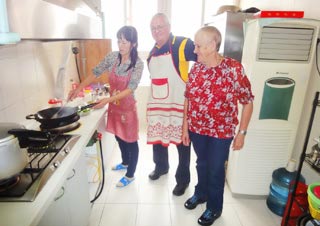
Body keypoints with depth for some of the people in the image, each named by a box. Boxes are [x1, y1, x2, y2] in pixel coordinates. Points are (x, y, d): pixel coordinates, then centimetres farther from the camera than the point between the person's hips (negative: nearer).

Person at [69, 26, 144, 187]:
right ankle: (125, 162, 47)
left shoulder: (138, 64, -17)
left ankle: (130, 175, 26)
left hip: (127, 107, -5)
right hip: (114, 106, 5)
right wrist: (79, 88, -9)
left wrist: (108, 100, -30)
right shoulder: (112, 57, -4)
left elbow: (130, 89, -23)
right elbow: (95, 73, 1)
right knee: (119, 137, 22)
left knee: (130, 141, 8)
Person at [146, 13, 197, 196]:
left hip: (179, 104, -6)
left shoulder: (183, 44, -11)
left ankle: (183, 179, 27)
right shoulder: (153, 51, 10)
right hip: (157, 105, 6)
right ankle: (161, 167, 44)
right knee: (157, 138, 18)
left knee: (182, 143, 7)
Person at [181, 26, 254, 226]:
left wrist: (242, 132, -10)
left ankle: (214, 207, 37)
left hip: (221, 132, -4)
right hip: (197, 129, 4)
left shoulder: (234, 69, -17)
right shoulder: (196, 68, -4)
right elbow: (188, 99, 3)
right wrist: (185, 127, 3)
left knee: (216, 170, 13)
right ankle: (201, 193, 49)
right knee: (202, 164, 23)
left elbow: (248, 102, -10)